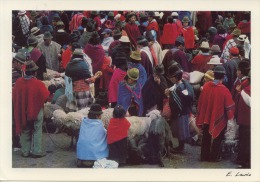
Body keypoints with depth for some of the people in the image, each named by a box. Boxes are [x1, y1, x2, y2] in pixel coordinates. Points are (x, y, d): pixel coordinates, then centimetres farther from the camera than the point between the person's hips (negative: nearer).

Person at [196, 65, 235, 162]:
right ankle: (214, 157, 21)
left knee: (206, 138, 18)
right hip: (219, 119, -4)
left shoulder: (206, 86, -11)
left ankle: (204, 156, 26)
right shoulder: (224, 90, -22)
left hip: (206, 117, 4)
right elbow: (229, 106, -14)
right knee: (217, 138, 14)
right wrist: (230, 117, 4)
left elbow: (200, 102, 1)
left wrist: (201, 113, 15)